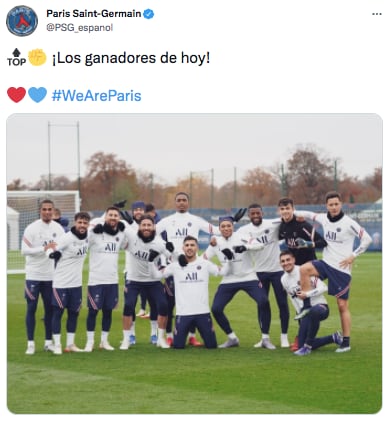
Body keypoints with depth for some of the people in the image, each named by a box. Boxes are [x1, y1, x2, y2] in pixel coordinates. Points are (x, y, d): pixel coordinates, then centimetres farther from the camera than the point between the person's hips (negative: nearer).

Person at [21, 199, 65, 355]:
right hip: (34, 275, -3)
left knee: (50, 309, 8)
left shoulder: (59, 228, 4)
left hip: (51, 275, 3)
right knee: (31, 309, 0)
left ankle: (48, 341, 17)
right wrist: (44, 249, -20)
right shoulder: (31, 228, -8)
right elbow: (24, 250, -15)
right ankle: (30, 343, 5)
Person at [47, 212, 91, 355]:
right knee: (58, 312, -1)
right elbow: (50, 250, -15)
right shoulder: (66, 238, -18)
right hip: (61, 283, -6)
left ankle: (70, 344, 21)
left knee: (74, 313, 11)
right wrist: (52, 253, -29)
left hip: (76, 283, 6)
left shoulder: (87, 236, 0)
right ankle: (57, 345, 5)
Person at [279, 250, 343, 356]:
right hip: (305, 311, 6)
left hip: (320, 306, -6)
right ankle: (333, 338, 15)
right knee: (301, 346, -6)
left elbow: (323, 288, -13)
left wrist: (307, 294, -19)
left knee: (314, 311, -45)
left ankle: (308, 345, -28)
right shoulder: (284, 280, 7)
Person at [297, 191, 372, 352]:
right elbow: (310, 215, 23)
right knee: (304, 269, -24)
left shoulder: (348, 223, -13)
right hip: (326, 263, 5)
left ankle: (346, 343, 6)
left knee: (342, 305, -1)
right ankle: (306, 307, -12)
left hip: (341, 268, -5)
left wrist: (353, 255, -12)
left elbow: (367, 239, -8)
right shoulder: (324, 218, 4)